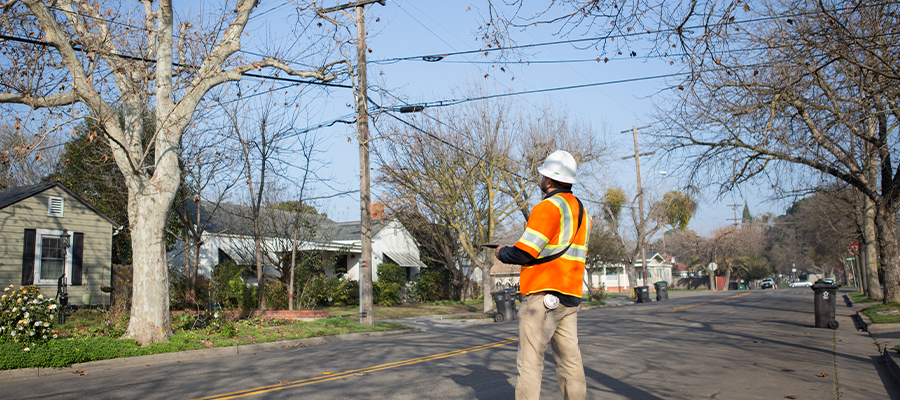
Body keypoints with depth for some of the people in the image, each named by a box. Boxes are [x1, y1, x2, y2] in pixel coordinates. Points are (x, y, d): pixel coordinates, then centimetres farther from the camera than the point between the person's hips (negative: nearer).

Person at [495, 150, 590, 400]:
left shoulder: (548, 207, -11)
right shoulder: (581, 210, 17)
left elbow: (522, 253, -15)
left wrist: (501, 253, 4)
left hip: (544, 295, -9)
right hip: (570, 296, 9)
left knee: (529, 361, -6)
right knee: (569, 359, 10)